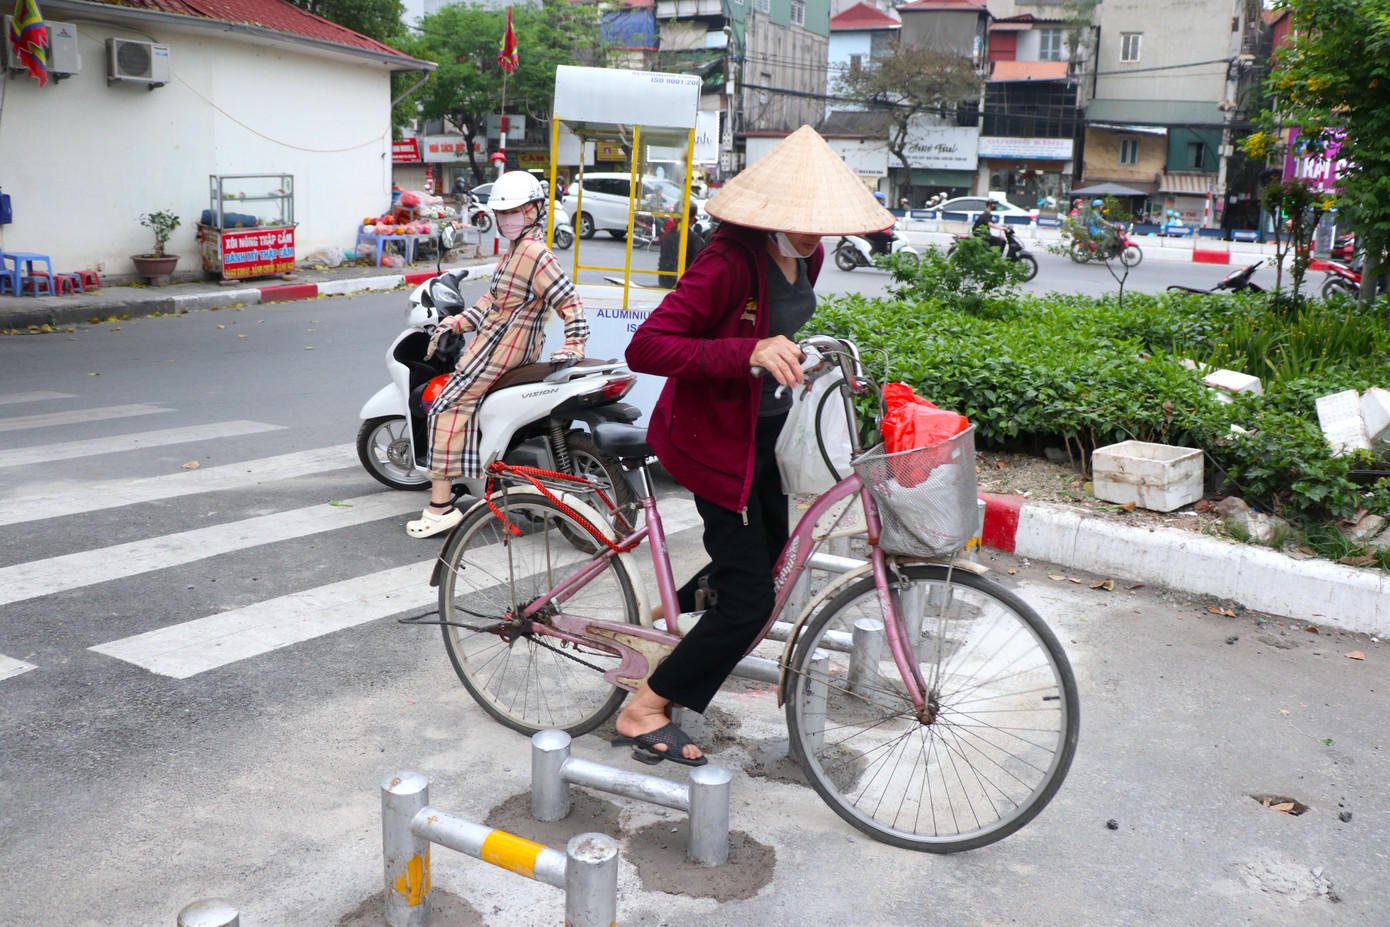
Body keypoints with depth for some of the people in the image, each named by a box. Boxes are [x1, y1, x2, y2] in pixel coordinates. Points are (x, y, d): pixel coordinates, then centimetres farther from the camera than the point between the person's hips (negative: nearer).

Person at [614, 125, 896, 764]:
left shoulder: (805, 255, 0)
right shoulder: (729, 261, -27)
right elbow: (645, 348, -35)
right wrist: (748, 354, -42)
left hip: (767, 428, 9)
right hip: (716, 437, -9)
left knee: (770, 553, 24)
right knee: (751, 598, -8)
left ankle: (670, 616, 48)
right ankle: (643, 712, 6)